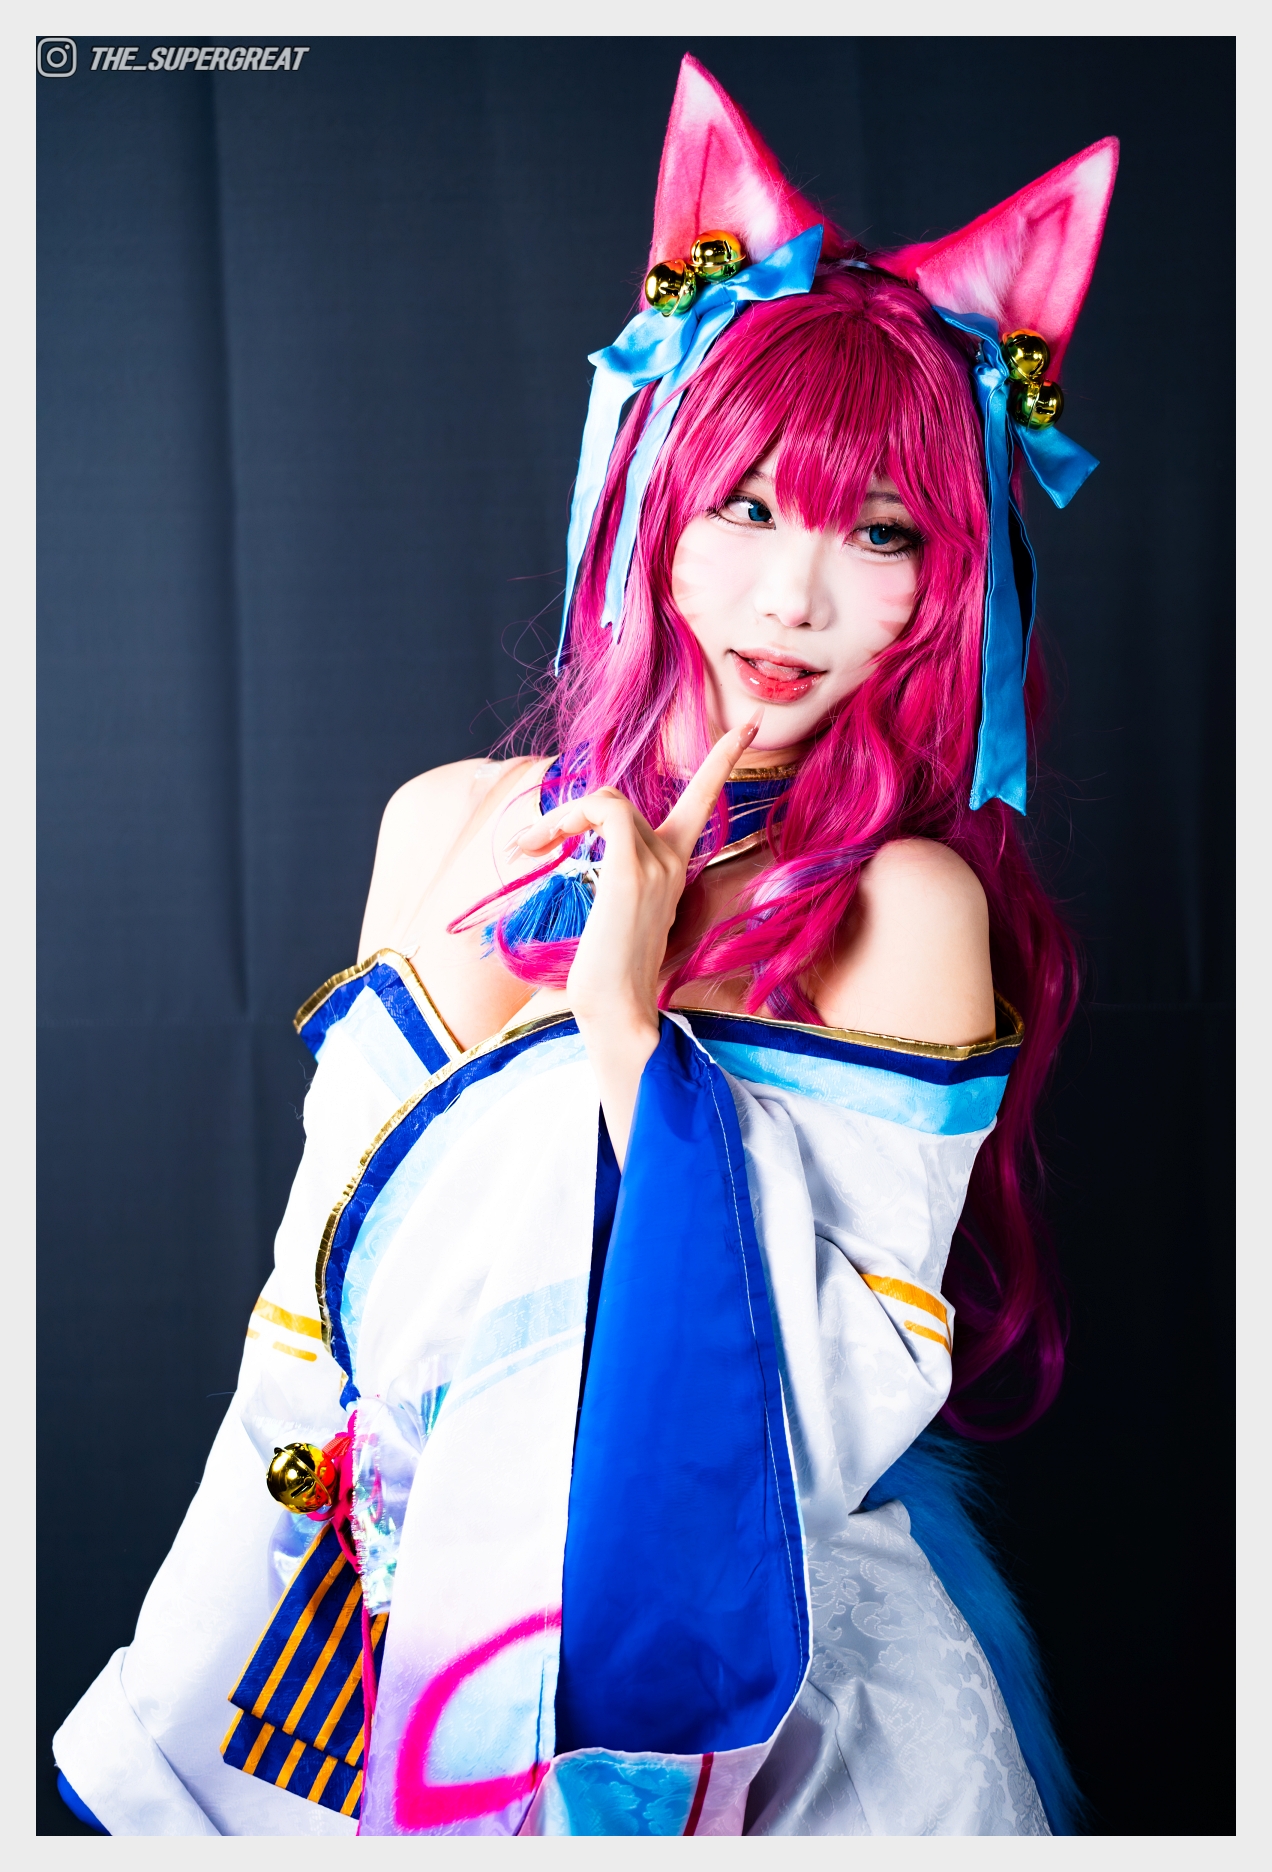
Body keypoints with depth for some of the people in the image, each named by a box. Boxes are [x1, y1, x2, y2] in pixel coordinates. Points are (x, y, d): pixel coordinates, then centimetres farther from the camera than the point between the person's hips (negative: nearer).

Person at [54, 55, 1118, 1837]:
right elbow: (323, 1272, 5)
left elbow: (838, 1418, -21)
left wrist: (629, 1028, -27)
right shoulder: (449, 824, -3)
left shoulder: (909, 907, -16)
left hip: (723, 1660, -4)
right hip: (389, 1620, 4)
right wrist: (202, 1657, 10)